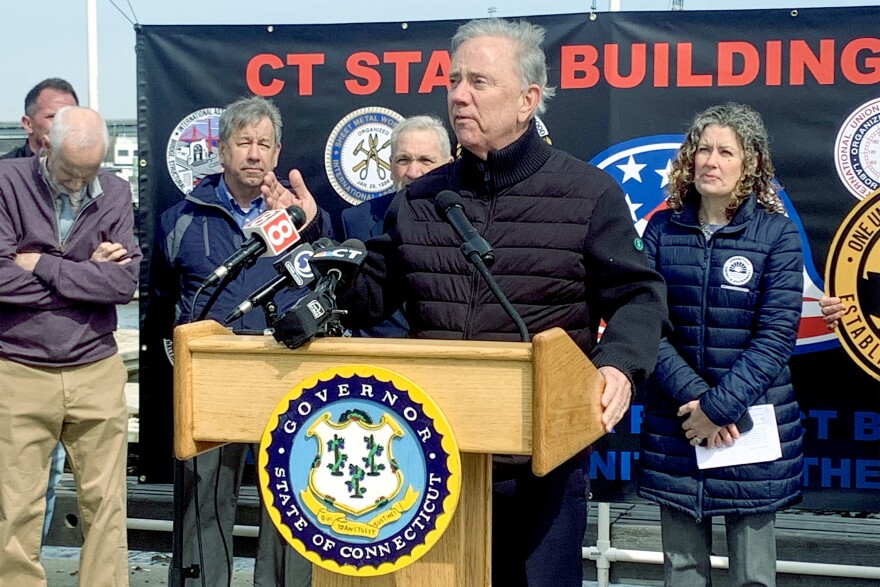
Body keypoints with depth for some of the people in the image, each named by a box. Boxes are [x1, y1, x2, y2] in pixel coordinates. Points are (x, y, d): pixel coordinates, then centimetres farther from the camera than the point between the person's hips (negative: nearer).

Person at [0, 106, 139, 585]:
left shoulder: (114, 193, 5)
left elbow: (126, 282, -7)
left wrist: (43, 266, -11)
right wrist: (87, 275, -10)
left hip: (97, 372, 2)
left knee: (104, 502, 7)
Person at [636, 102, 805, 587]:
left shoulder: (777, 234, -3)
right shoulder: (663, 230, 3)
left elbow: (776, 335, -10)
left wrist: (719, 406, -16)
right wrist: (692, 397, -15)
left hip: (752, 423, -2)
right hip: (674, 427, 2)